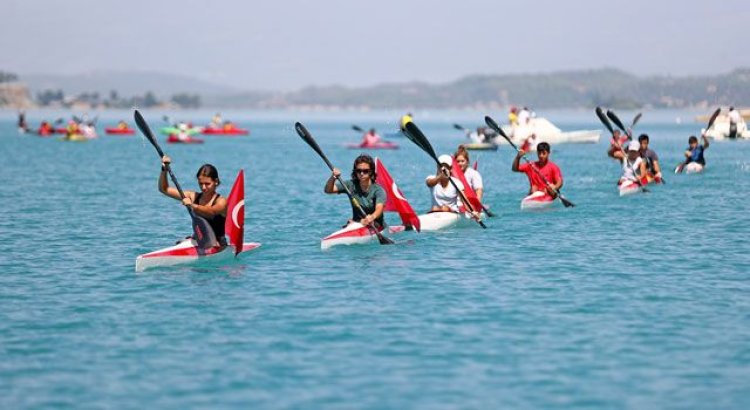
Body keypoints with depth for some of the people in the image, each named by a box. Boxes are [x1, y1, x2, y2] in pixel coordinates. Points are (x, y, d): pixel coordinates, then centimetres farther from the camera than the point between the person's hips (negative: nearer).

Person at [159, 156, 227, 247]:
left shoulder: (221, 202, -8)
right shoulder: (194, 197, 9)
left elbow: (211, 212, -33)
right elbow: (164, 189, 11)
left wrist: (192, 205, -48)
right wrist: (164, 169, -3)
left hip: (217, 245, -5)